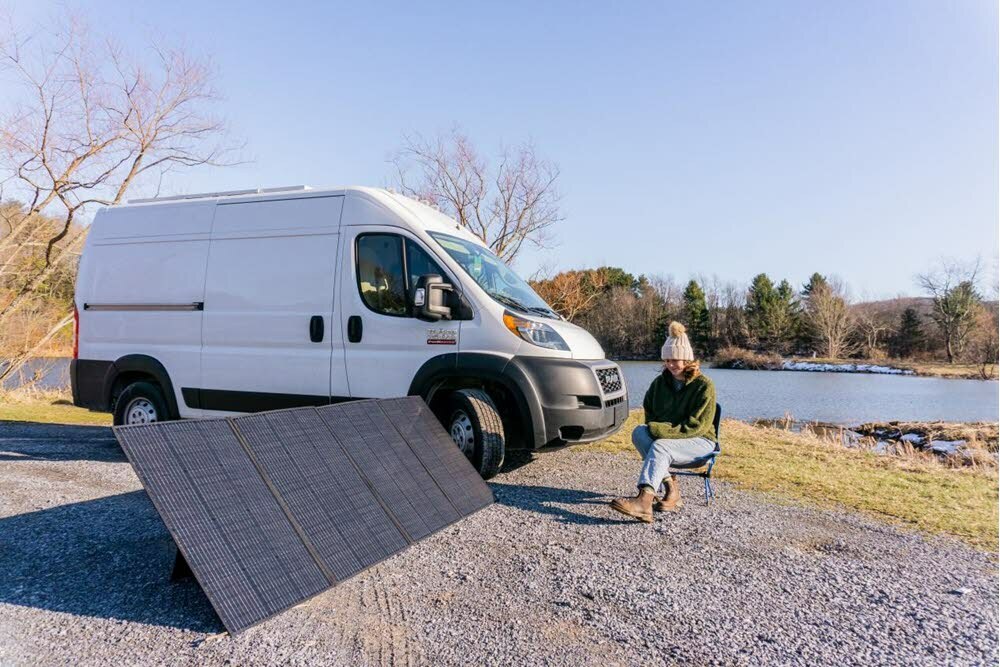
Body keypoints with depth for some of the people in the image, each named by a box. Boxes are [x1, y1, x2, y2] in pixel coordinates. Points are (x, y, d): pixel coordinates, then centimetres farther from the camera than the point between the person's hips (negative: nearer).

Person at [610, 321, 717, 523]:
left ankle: (644, 500, -56)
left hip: (699, 441, -5)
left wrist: (663, 431, -22)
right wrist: (654, 429, -3)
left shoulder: (704, 386, -7)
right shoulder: (660, 383, 10)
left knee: (660, 446, -36)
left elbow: (697, 426, -15)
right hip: (664, 438, 6)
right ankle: (670, 487, -34)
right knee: (639, 432, -26)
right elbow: (648, 412, 20)